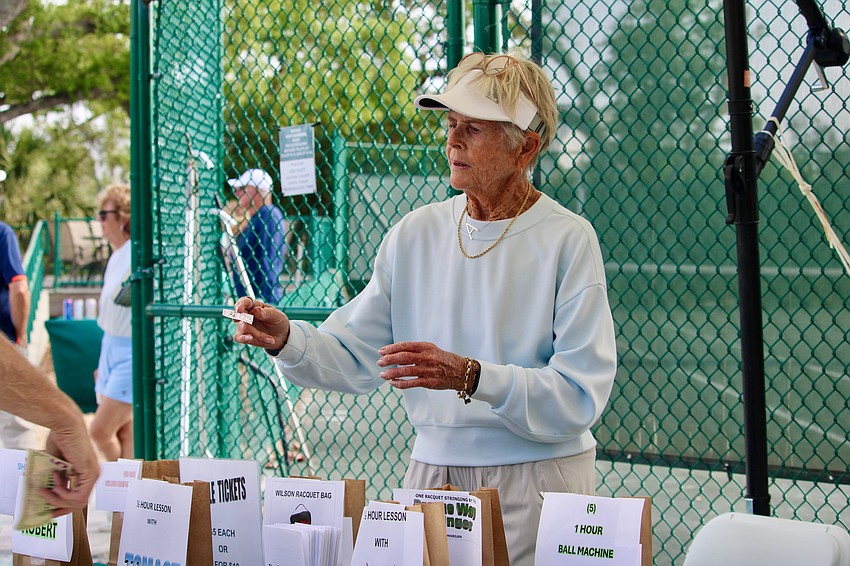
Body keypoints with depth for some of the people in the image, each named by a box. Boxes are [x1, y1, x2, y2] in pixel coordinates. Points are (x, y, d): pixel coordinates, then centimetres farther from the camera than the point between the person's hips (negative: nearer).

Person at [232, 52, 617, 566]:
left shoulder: (568, 240, -10)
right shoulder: (416, 233, 5)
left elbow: (580, 396, -17)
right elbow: (354, 355, 3)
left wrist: (471, 377, -28)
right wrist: (287, 338, -15)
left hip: (537, 479, -3)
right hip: (433, 470, 4)